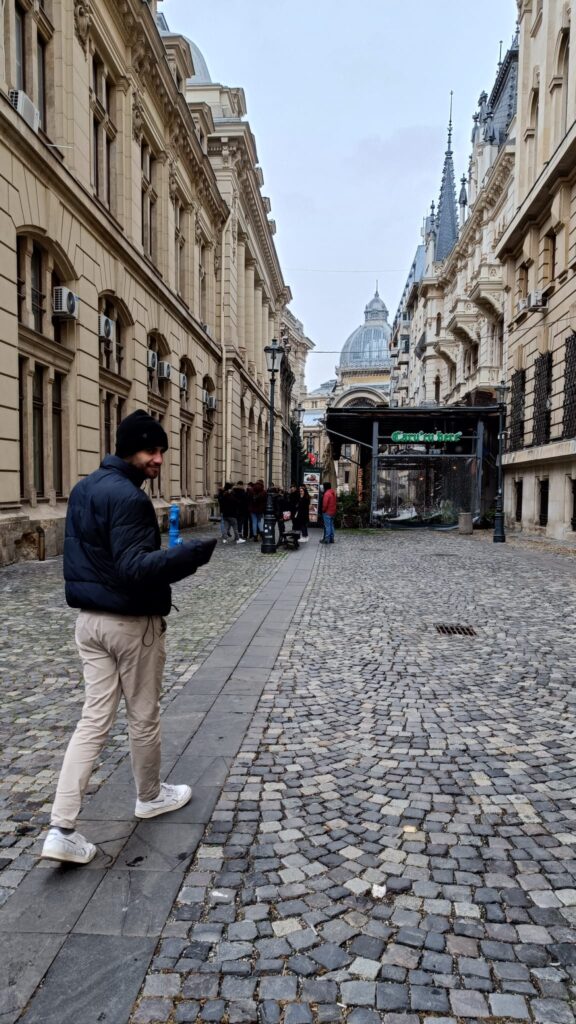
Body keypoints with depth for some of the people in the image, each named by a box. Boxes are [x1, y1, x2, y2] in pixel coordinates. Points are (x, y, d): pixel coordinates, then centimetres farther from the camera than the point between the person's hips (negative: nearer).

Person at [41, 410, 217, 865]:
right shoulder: (128, 497, -20)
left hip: (89, 619, 8)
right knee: (144, 716, 13)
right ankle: (150, 796, 34)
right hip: (133, 623, -8)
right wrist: (192, 553, -33)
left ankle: (62, 828, 6)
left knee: (94, 720, 9)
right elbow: (135, 568, -28)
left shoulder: (83, 490, 11)